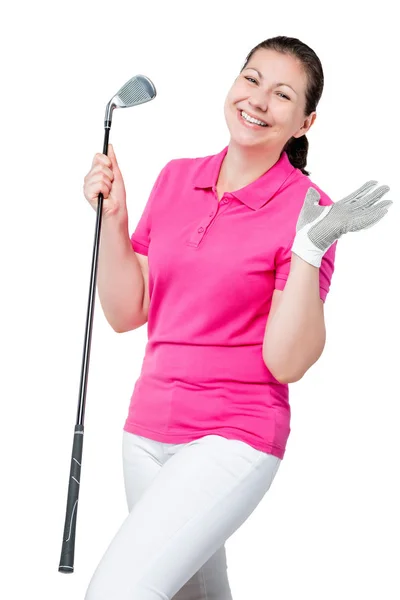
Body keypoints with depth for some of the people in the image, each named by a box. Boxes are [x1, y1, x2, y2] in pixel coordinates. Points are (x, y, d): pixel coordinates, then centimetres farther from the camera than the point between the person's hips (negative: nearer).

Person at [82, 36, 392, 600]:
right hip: (148, 430, 6)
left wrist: (309, 252, -24)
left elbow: (286, 362, -15)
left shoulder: (306, 210, -9)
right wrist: (112, 215, -4)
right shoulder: (176, 178, 6)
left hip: (234, 437, -6)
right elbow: (125, 313, 6)